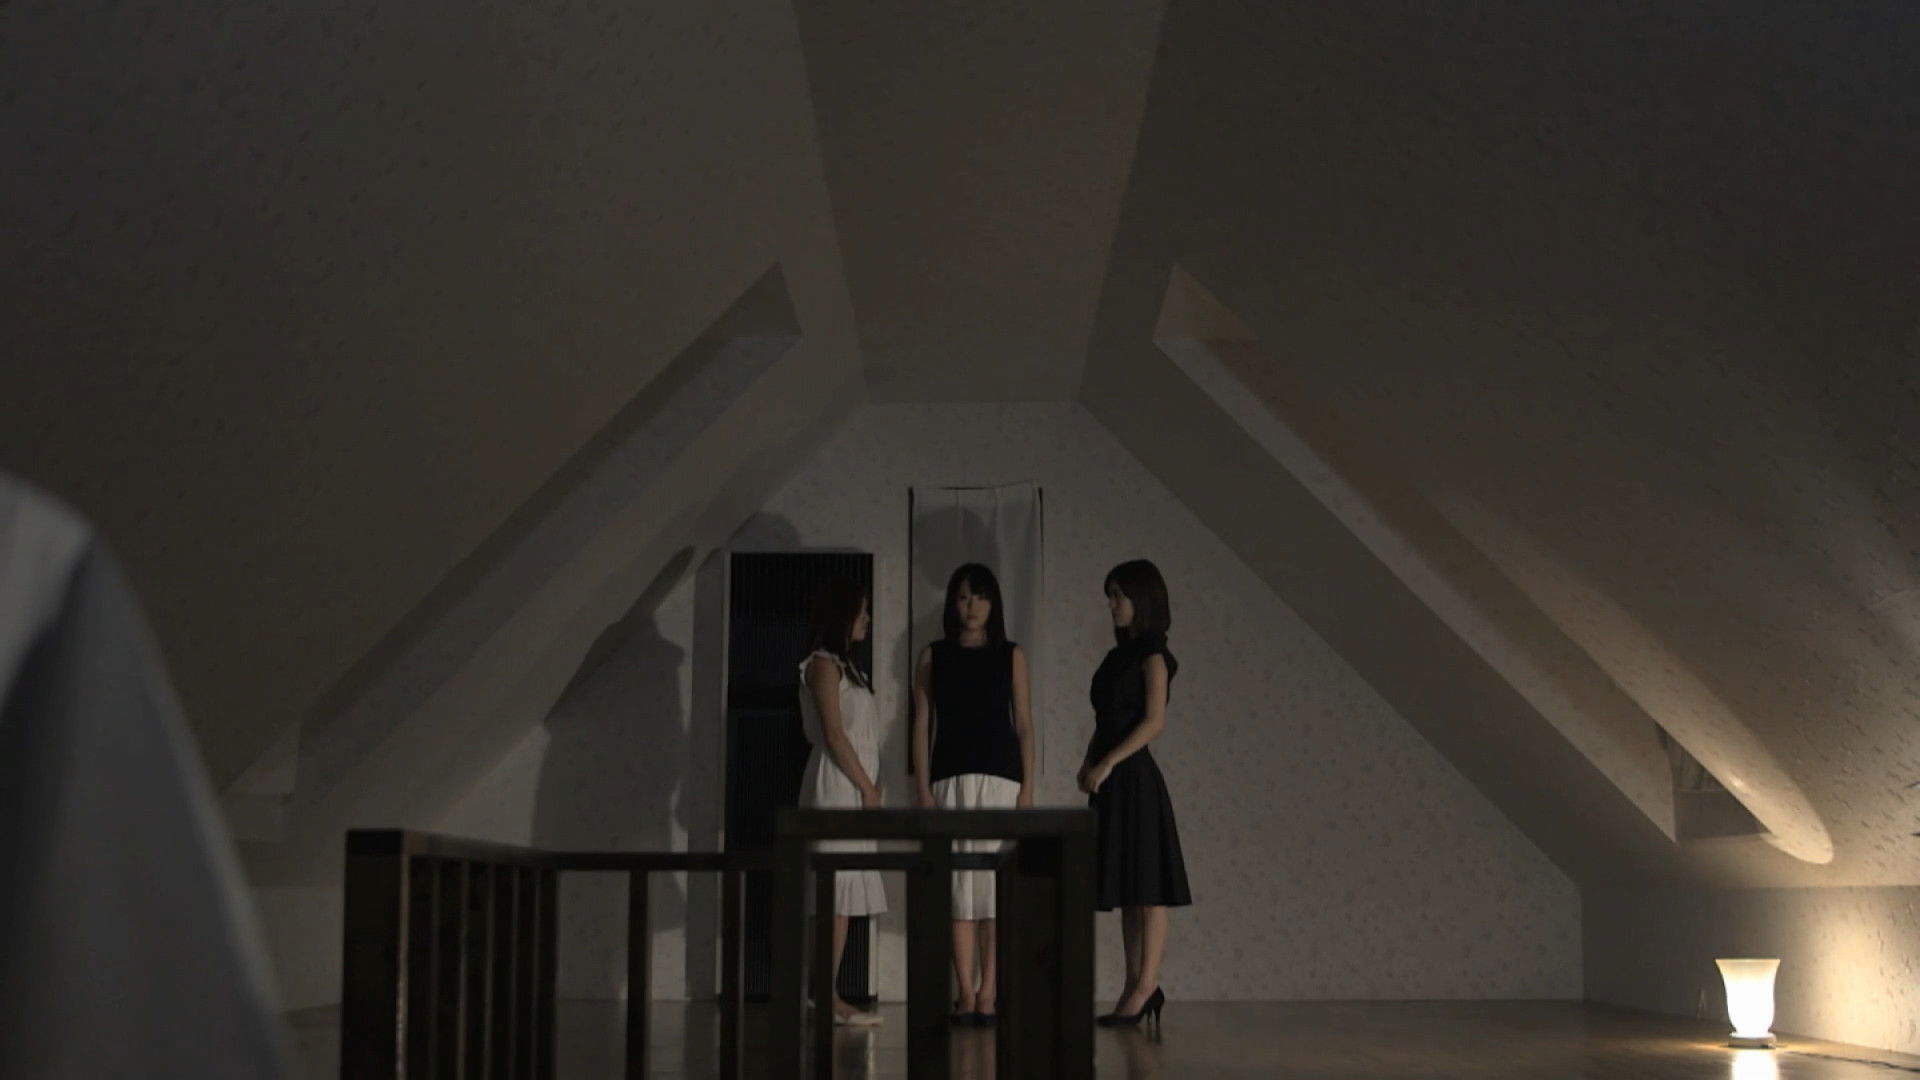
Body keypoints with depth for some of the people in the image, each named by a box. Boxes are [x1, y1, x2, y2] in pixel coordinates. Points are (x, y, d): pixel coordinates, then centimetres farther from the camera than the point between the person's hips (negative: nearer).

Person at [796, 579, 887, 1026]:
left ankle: (827, 996, 5)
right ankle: (827, 997, -11)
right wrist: (868, 787, -13)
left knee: (840, 897, 5)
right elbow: (834, 735, -14)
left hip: (852, 792, 9)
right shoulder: (824, 665, -7)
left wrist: (870, 788, 11)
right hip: (836, 788, -9)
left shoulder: (845, 667, 21)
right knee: (837, 893, -11)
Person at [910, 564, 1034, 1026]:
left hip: (1001, 778, 0)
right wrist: (923, 788, -2)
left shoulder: (1011, 656, 9)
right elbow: (922, 724, 7)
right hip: (950, 779, 0)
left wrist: (1027, 785, -2)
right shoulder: (932, 657, 10)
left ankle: (988, 992, -2)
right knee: (959, 882, -2)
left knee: (996, 881, -5)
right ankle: (966, 995, 0)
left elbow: (1024, 724, 7)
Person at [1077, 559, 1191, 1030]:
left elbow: (1154, 721, -15)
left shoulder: (1152, 655, -7)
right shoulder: (1119, 656, 17)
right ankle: (1138, 987, 13)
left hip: (1134, 778, -9)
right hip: (1111, 783, 9)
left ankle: (1145, 988, -5)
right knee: (1127, 889, 9)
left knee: (1147, 886, -5)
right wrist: (1089, 762, 3)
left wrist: (1107, 763, -18)